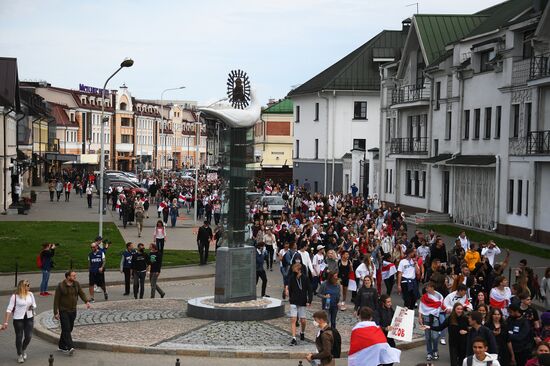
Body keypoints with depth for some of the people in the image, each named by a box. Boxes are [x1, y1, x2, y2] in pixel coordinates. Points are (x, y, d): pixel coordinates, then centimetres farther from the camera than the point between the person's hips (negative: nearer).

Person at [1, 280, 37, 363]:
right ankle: (19, 355, 25)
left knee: (29, 336, 2)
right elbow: (9, 309, -12)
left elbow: (34, 305, 15)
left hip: (29, 318, 4)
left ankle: (24, 350, 33)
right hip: (18, 319, -4)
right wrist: (5, 322, -15)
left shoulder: (30, 294, 1)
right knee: (19, 337, 6)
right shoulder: (15, 296, -12)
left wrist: (33, 307, -9)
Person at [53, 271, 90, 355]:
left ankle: (62, 346, 22)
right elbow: (56, 299, -8)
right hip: (63, 311, -5)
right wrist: (56, 312, -11)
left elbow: (81, 293, 3)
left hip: (73, 311, 5)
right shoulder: (61, 286, -11)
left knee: (69, 329, 9)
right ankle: (70, 347, -21)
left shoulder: (76, 284, 2)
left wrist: (86, 302, -17)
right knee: (66, 329, -12)